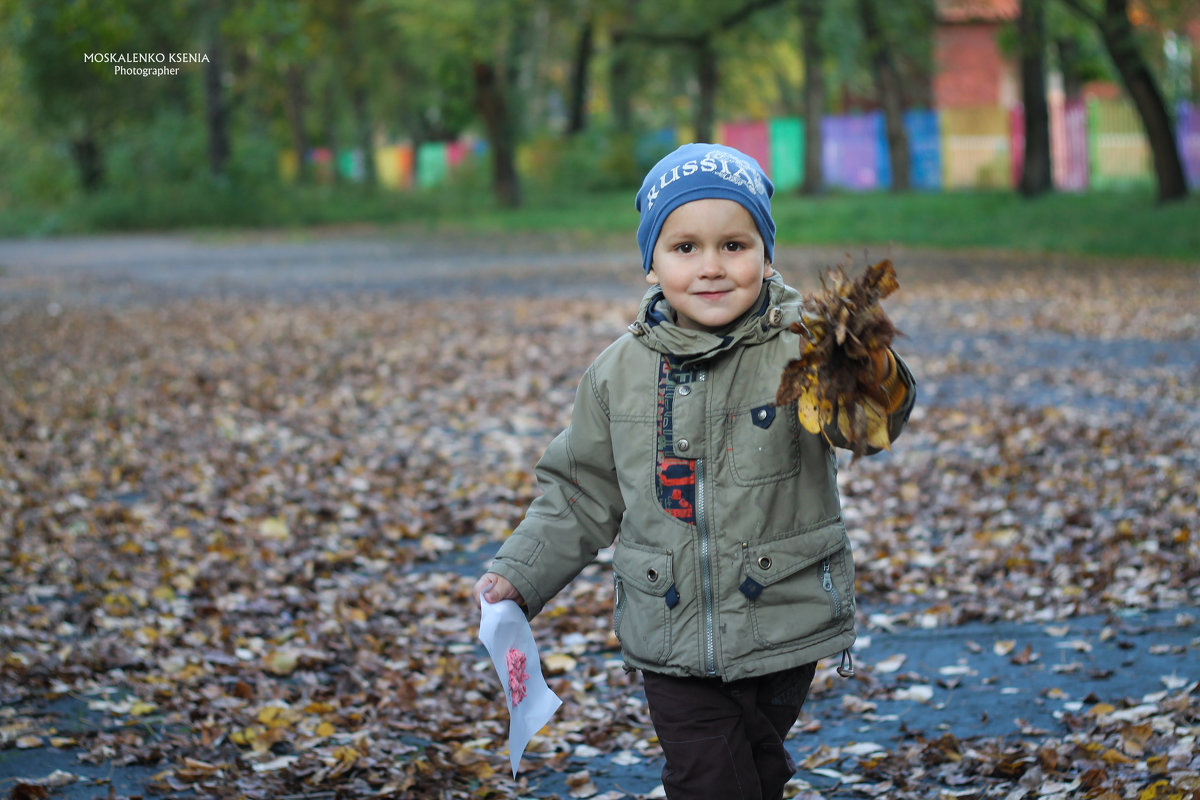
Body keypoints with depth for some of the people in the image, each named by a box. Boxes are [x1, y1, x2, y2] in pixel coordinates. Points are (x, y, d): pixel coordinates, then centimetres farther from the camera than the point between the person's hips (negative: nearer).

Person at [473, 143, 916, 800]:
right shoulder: (619, 374, -1)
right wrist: (518, 575, 4)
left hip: (783, 631, -1)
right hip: (672, 642, 1)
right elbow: (580, 493, 11)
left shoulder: (798, 350, -13)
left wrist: (875, 381, -54)